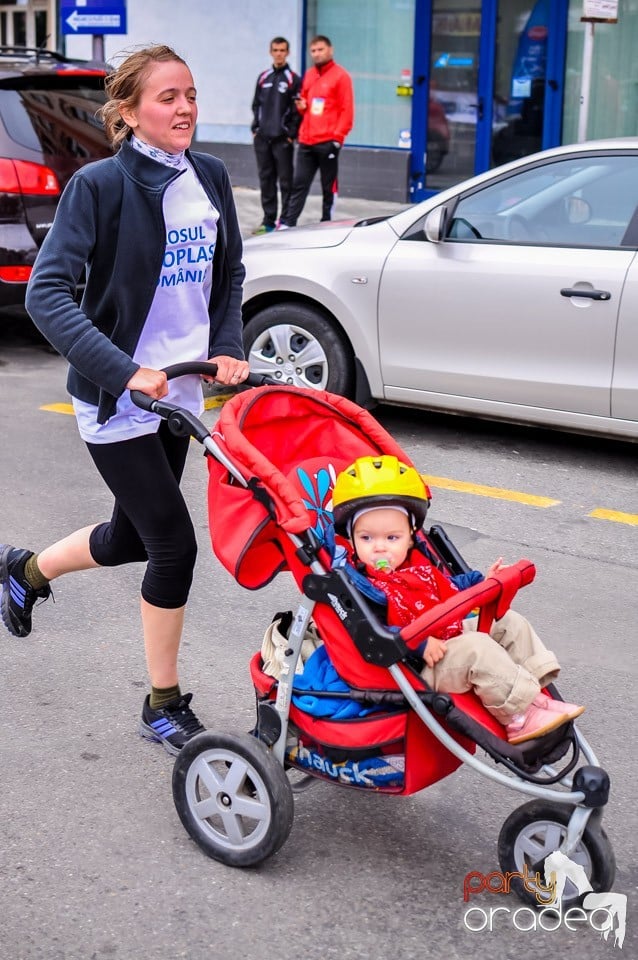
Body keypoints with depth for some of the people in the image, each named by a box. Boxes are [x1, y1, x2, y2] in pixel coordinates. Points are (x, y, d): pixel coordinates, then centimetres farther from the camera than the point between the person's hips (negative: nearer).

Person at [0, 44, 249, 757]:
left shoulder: (210, 177, 3)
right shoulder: (101, 184, -15)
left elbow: (229, 273, 18)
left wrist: (228, 347, 2)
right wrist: (123, 372, -29)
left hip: (180, 391, 7)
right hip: (118, 400, -7)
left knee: (132, 537, 18)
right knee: (174, 544, -5)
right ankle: (164, 706, 14)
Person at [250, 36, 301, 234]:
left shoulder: (293, 79, -1)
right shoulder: (263, 78, 14)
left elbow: (298, 109, -5)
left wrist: (291, 134, -10)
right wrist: (255, 128, 9)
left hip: (283, 139, -5)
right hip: (262, 138, 5)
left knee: (285, 180, -3)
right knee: (266, 179, 8)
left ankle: (286, 221, 0)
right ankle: (269, 221, 14)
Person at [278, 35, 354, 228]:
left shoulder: (340, 76, -3)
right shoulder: (308, 75, 16)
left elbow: (347, 110, -8)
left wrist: (337, 136, -14)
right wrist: (302, 106, 1)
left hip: (328, 142, -6)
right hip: (306, 141, 6)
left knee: (328, 187, 3)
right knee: (299, 183, 3)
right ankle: (287, 224, 3)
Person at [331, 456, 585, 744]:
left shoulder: (417, 563, 9)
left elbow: (447, 588, 26)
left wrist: (482, 581, 21)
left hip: (454, 633, 10)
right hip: (420, 667, -10)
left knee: (510, 623, 10)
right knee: (478, 649, -29)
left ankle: (533, 693, 2)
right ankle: (518, 718, -23)